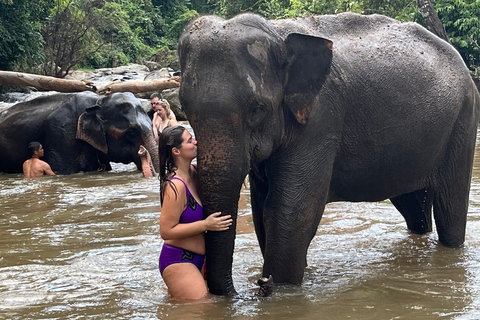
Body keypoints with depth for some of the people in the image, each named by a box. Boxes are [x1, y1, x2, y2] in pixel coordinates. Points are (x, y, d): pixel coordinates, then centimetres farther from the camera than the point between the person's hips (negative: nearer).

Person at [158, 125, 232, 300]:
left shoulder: (194, 171, 2)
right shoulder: (175, 186, -23)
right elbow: (166, 231, -23)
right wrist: (206, 225, -23)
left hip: (197, 259, 9)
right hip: (178, 261, -9)